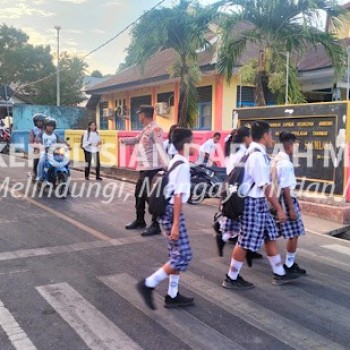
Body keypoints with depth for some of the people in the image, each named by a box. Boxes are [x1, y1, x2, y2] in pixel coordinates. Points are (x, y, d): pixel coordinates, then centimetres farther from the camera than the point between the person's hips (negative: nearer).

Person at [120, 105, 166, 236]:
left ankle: (156, 225, 1)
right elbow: (137, 139, 34)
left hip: (152, 169, -11)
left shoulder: (155, 129, -15)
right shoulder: (146, 129, 16)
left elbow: (160, 148, -25)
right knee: (139, 194, 19)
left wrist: (165, 166, -33)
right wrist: (124, 140, 45)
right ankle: (140, 221, 34)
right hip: (144, 168, 11)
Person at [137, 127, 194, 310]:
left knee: (177, 255, 14)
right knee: (183, 256, -5)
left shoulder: (175, 162, 13)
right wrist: (176, 224, -23)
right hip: (173, 212, -10)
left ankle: (172, 295, 21)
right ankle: (148, 284, 0)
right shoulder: (183, 165, -16)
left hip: (167, 209, 10)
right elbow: (178, 196, -22)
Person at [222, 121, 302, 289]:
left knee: (270, 236, 16)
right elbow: (266, 186, -21)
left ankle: (279, 273, 28)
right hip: (254, 202, -10)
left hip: (258, 201, 10)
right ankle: (232, 278, 12)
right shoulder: (258, 156, -21)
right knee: (245, 242, -1)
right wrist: (279, 209, -15)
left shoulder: (252, 152, 10)